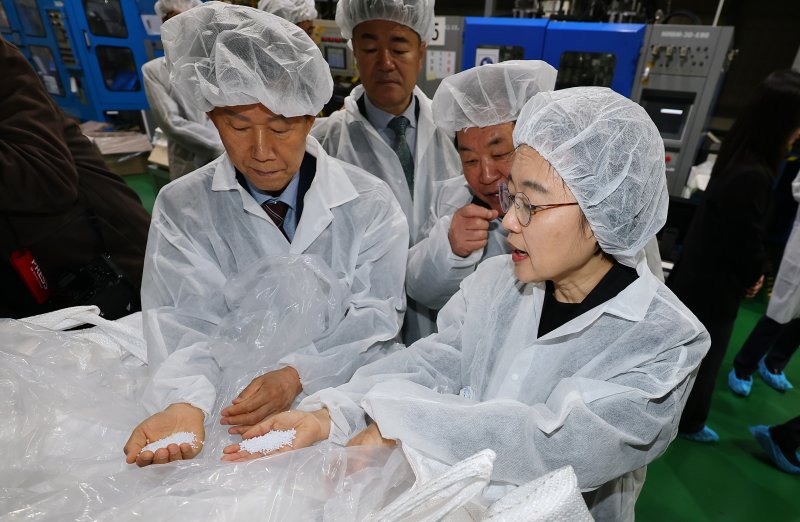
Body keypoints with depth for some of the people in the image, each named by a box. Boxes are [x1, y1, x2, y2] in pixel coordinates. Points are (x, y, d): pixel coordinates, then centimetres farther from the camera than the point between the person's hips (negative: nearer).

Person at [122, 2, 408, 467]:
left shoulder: (370, 204, -4)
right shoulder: (181, 208, -1)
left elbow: (377, 316, -7)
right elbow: (187, 322, -8)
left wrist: (297, 375, -21)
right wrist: (185, 402, -28)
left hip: (345, 395, 0)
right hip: (232, 401, 1)